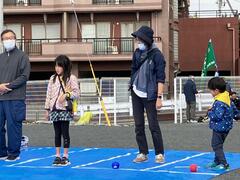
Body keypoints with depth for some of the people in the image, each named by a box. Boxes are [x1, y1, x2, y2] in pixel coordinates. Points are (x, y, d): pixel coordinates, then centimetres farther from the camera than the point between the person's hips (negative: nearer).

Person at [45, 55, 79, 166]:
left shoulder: (71, 78, -2)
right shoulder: (53, 78, 11)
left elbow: (76, 93, -3)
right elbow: (49, 94, 12)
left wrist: (67, 95, -20)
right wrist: (47, 109, 11)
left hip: (65, 110, -4)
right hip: (55, 109, 4)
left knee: (65, 133, -1)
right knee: (57, 133, 8)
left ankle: (65, 156, 6)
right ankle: (57, 156, 13)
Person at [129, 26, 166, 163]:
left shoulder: (156, 55, -11)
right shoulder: (137, 53, 7)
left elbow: (161, 78, -13)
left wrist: (159, 97, -18)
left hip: (149, 95, -6)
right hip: (136, 93, 6)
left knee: (153, 125, -4)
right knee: (138, 125, 7)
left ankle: (159, 154, 5)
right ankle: (143, 153, 15)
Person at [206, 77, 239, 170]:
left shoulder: (219, 102, -25)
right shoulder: (228, 98, 6)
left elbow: (217, 116, -28)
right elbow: (234, 109, 18)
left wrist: (210, 112, -12)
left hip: (220, 127, -10)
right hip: (226, 127, 10)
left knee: (216, 146, -3)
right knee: (218, 145, 20)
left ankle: (224, 164, -3)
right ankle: (217, 162, 31)